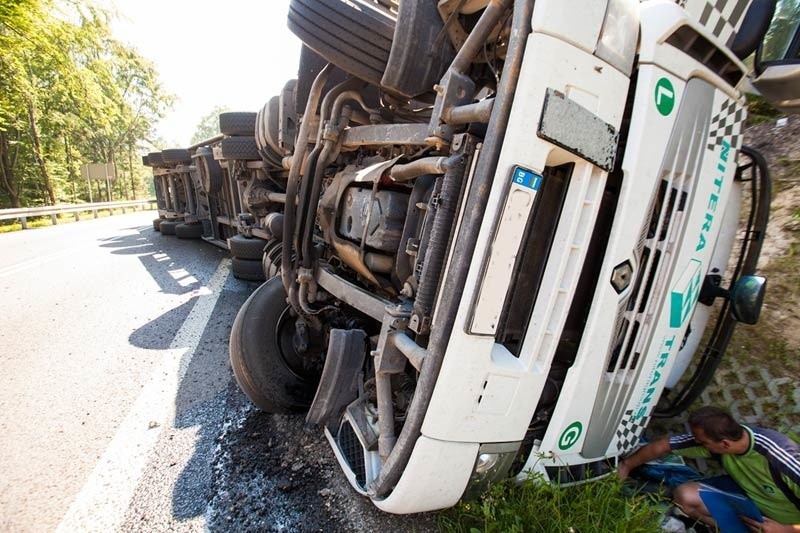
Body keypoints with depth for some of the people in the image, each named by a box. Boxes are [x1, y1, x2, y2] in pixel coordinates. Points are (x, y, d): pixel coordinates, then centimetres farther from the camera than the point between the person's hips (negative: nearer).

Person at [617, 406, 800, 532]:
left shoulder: (783, 461, -38)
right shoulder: (713, 437, -23)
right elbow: (662, 446, -12)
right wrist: (627, 465, -4)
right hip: (746, 492, 5)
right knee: (684, 495, -16)